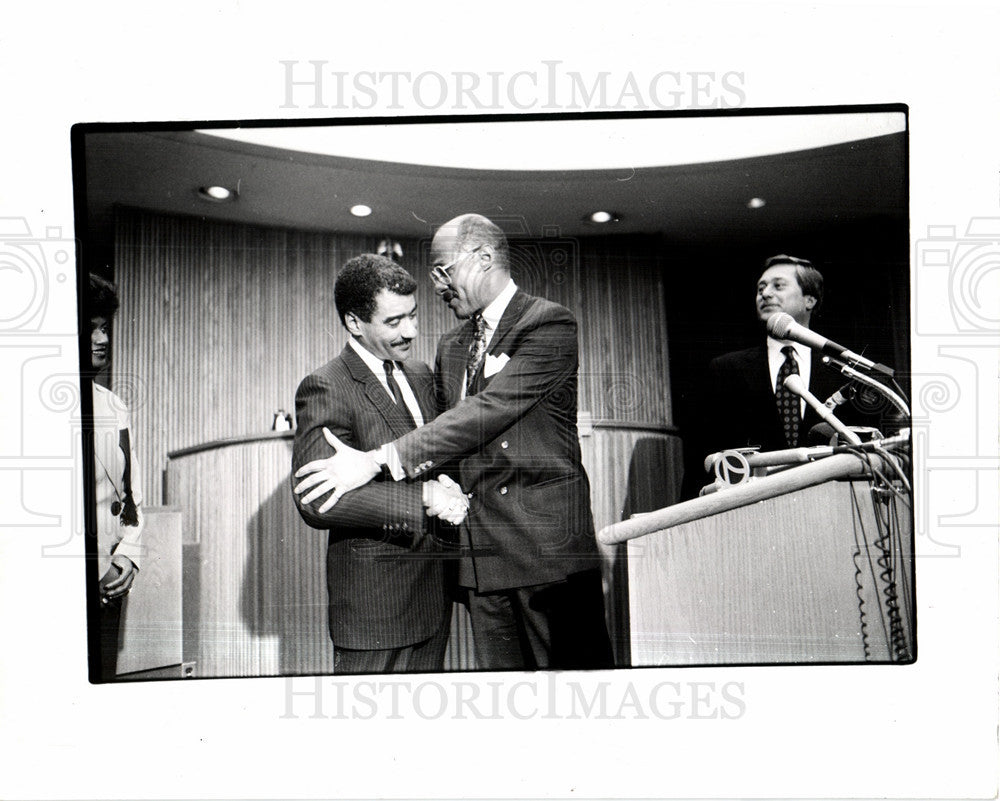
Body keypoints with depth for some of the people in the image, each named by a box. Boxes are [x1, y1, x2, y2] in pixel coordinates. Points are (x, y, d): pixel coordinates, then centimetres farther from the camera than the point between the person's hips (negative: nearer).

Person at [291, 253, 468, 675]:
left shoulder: (420, 375, 13)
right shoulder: (325, 388, -13)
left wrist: (446, 489, 0)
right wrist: (421, 496, -23)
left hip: (433, 588, 7)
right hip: (374, 593, -7)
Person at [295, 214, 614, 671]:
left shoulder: (550, 324, -7)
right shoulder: (450, 347, 17)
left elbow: (488, 411, -18)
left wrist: (378, 461, -20)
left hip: (550, 547, -6)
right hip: (480, 556, 7)